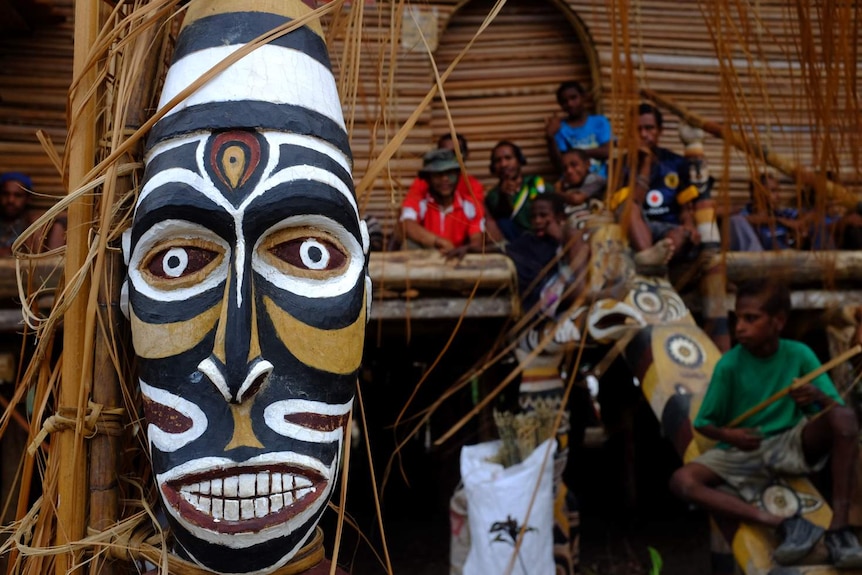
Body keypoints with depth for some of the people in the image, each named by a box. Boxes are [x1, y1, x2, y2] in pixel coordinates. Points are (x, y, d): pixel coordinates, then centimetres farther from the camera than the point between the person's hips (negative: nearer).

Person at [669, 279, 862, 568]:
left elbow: (838, 408, -11)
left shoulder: (799, 354, -9)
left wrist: (819, 396, -34)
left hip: (791, 444, 1)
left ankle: (838, 527, -22)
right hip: (743, 452, 0)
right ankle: (785, 524, -28)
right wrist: (727, 436, -29)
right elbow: (703, 423, -6)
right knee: (682, 480, -26)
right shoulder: (729, 364, -13)